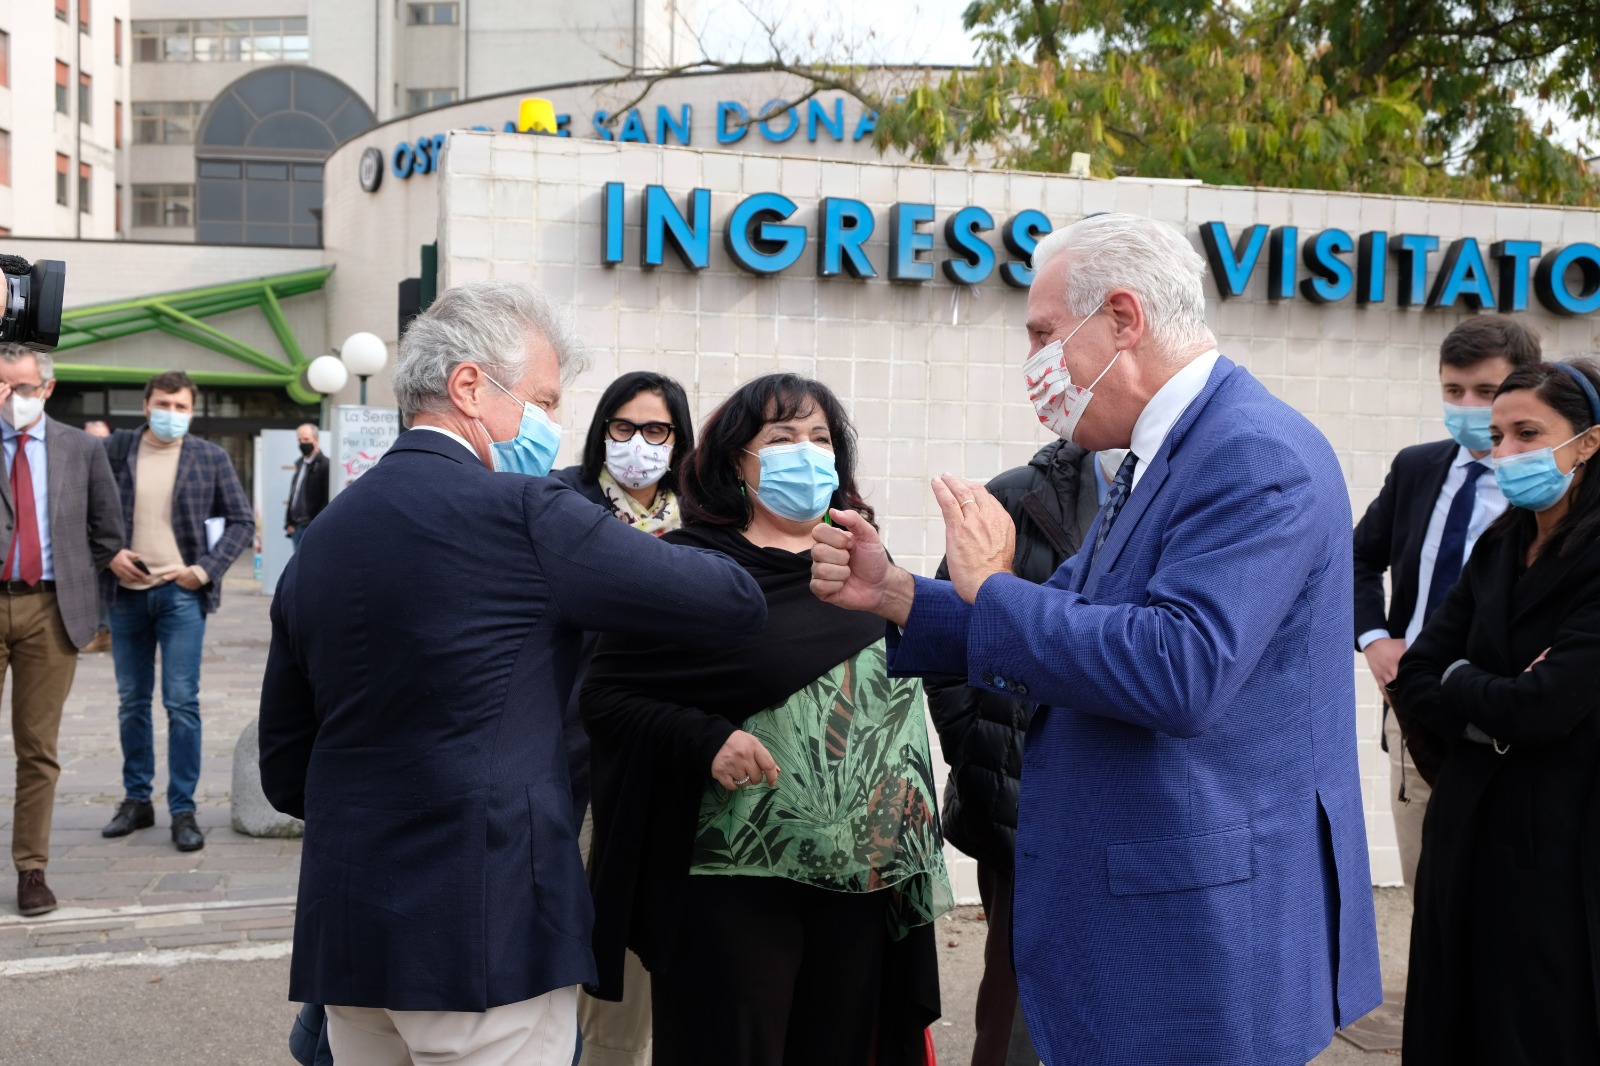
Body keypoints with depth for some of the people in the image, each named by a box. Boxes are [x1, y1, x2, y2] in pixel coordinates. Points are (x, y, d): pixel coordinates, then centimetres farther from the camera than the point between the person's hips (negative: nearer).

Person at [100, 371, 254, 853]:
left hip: (181, 594, -2)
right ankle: (137, 799, 22)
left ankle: (183, 809, 1)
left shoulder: (210, 457, 2)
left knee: (182, 703, -5)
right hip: (127, 592, 2)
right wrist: (108, 555, -6)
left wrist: (206, 570, -6)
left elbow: (241, 521, 4)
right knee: (132, 702, 11)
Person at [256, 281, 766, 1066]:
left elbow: (285, 772, 14)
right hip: (486, 927, -7)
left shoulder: (319, 539, 9)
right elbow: (732, 603, -8)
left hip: (345, 932, 7)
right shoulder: (520, 511, -12)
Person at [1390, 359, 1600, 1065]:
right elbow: (1414, 679, 3)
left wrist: (1457, 681, -5)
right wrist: (1495, 706, -15)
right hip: (1471, 832, 7)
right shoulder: (1498, 550, 7)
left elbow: (1541, 709, -24)